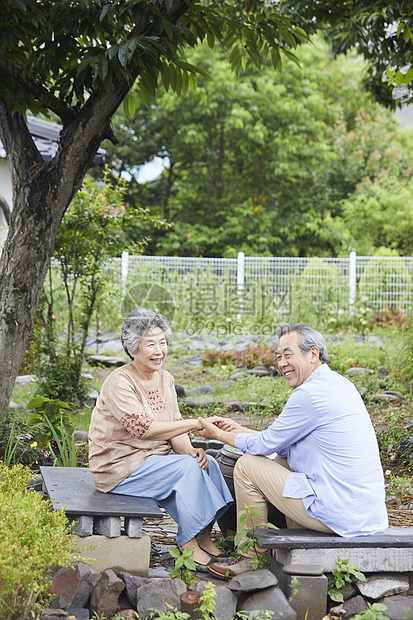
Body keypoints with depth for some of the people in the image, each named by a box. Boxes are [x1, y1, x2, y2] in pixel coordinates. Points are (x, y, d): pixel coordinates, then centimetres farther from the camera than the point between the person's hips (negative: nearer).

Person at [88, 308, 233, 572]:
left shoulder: (166, 380, 8)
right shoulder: (120, 382, -17)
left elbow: (173, 429, 7)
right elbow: (143, 428, -28)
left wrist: (190, 450, -15)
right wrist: (195, 424, -30)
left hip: (155, 458, 7)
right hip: (119, 465, -7)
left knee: (206, 463, -15)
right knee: (186, 467, -24)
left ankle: (204, 539, -11)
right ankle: (189, 544, -17)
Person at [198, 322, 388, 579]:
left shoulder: (309, 394, -17)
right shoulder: (339, 384, 13)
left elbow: (266, 444, -4)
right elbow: (283, 444, 21)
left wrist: (219, 435, 11)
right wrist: (238, 429, 22)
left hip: (340, 515, -10)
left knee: (248, 465, 1)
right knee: (278, 461, 26)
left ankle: (253, 558, 14)